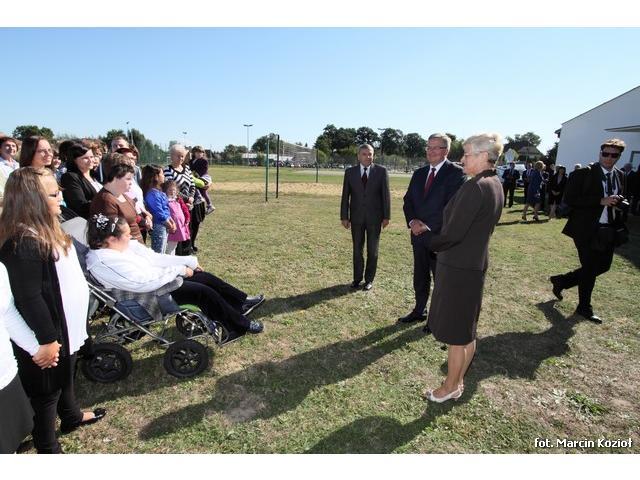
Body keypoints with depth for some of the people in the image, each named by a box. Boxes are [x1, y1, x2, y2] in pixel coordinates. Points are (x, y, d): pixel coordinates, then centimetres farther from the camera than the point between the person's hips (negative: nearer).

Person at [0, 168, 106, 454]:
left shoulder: (45, 230, 3)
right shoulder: (23, 244, -28)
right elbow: (29, 299, -27)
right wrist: (46, 339, -20)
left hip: (64, 325, 9)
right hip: (47, 333, -9)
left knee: (65, 377, 28)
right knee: (46, 392, 11)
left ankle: (71, 416, 51)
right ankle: (47, 448, 31)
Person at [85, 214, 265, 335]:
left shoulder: (125, 245, 3)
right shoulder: (105, 262, -24)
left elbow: (155, 258, 8)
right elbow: (144, 282, -29)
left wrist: (189, 262, 6)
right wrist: (180, 270, -21)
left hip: (159, 279, 9)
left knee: (205, 277, 3)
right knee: (203, 291, -15)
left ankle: (242, 302, 17)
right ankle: (241, 326, -1)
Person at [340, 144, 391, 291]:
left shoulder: (381, 171, -3)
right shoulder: (350, 172, 1)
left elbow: (386, 194, -3)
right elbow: (345, 196, 1)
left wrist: (386, 216, -6)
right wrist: (344, 217, -2)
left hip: (374, 218, -1)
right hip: (356, 217, 1)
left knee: (372, 251, 9)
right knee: (357, 250, 10)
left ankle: (369, 279, 23)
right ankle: (357, 278, 24)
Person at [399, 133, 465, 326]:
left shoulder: (456, 172, -9)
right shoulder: (419, 173, 11)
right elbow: (408, 200, 9)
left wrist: (427, 226, -18)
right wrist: (412, 221, -10)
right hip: (419, 235, 6)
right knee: (420, 277, 16)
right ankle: (419, 311, 33)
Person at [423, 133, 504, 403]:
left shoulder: (475, 187, -22)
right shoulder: (496, 186, 7)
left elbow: (453, 234, -24)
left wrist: (430, 242, -5)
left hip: (458, 267, -9)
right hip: (476, 263, 9)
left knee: (455, 333, 6)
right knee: (467, 330, 19)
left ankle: (450, 387, 24)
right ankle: (458, 381, 35)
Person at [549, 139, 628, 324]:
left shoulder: (619, 175, 10)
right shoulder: (584, 174, -11)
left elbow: (618, 200, 22)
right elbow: (569, 199, -17)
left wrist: (619, 203, -2)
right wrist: (601, 201, -22)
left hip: (608, 230, 7)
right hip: (587, 230, -7)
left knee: (603, 266, 12)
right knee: (590, 269, 4)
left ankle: (560, 281, 30)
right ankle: (584, 308, 24)